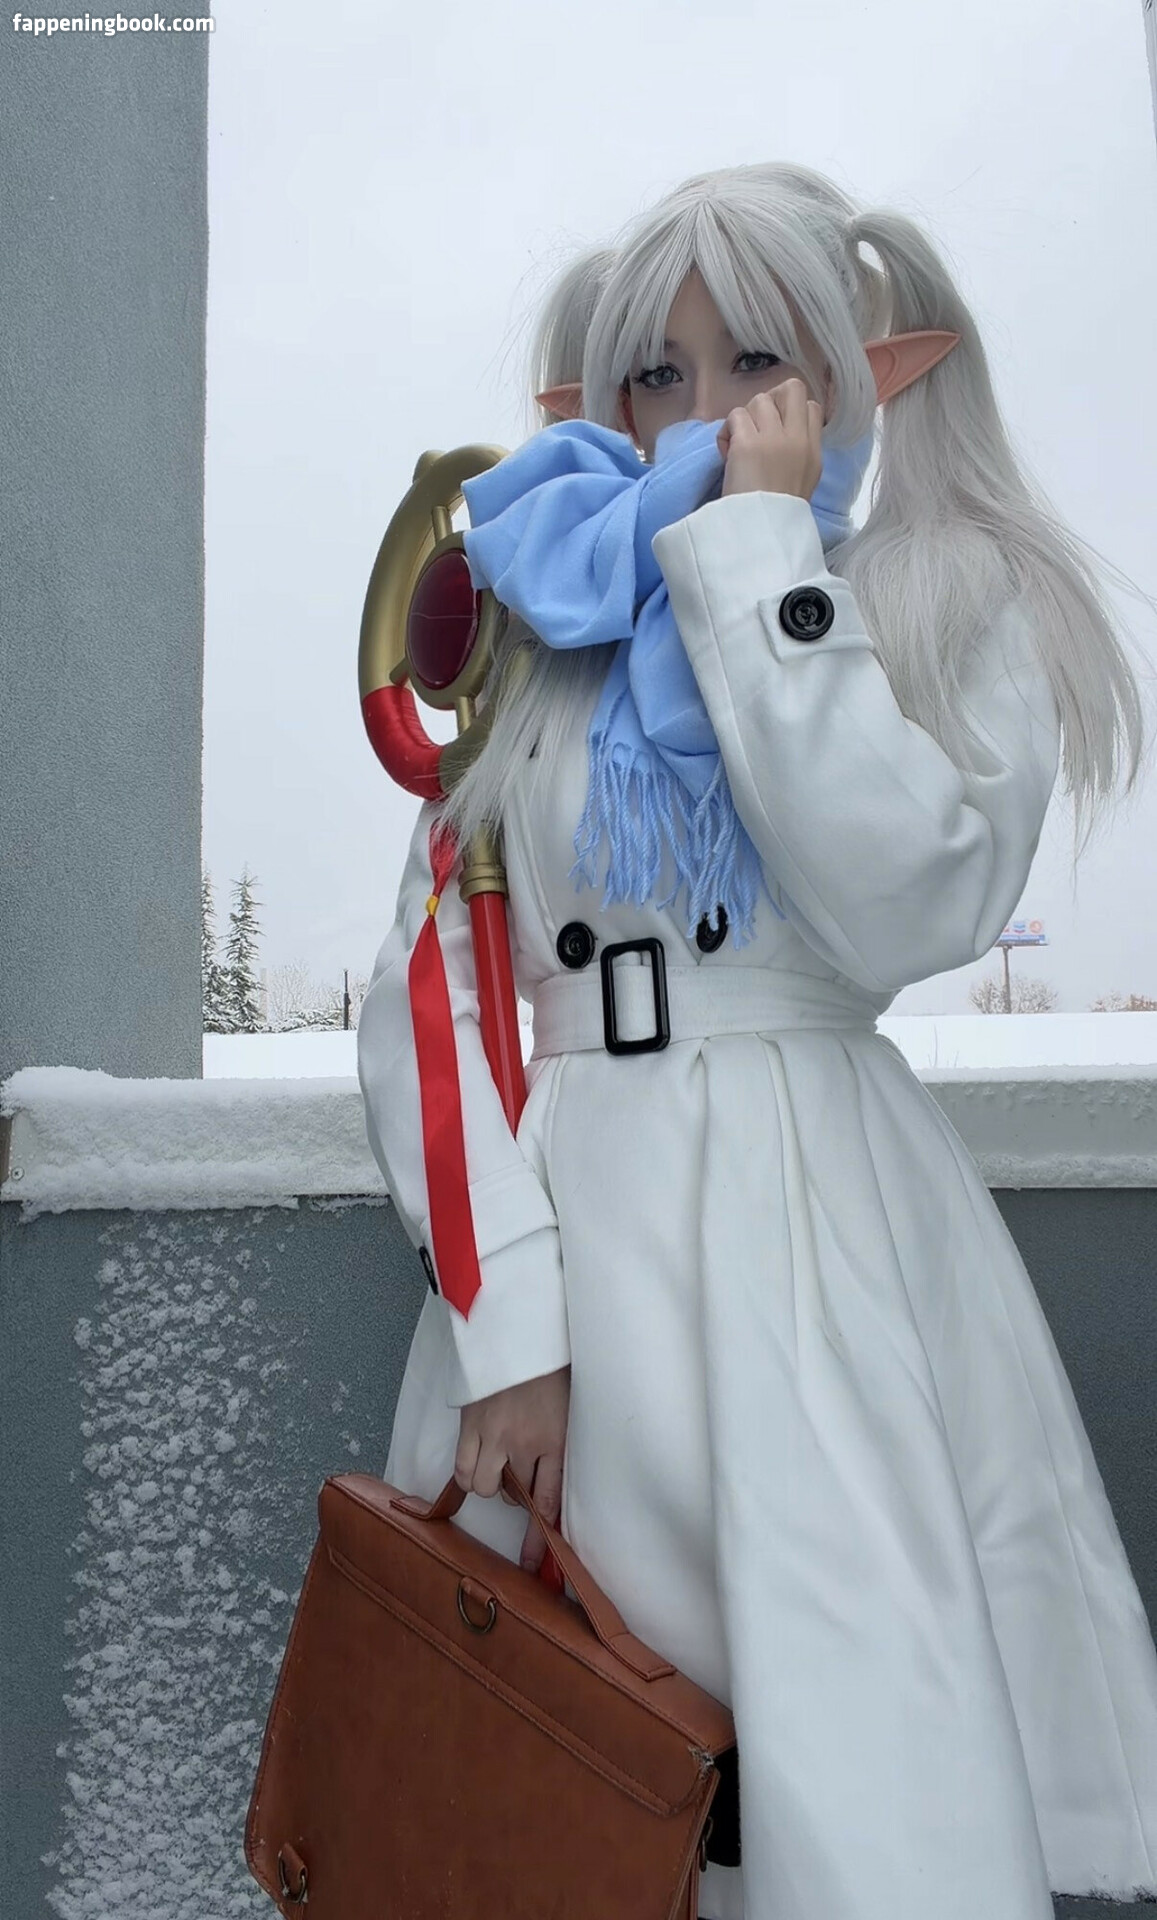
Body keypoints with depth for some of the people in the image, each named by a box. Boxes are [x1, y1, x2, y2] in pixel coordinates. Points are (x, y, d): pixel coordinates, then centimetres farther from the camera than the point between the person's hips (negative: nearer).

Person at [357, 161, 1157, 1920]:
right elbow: (428, 992, 3)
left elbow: (904, 911, -15)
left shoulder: (955, 614, 6)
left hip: (826, 1228, -2)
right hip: (566, 1229, 3)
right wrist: (505, 1315, -8)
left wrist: (761, 552, -9)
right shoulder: (544, 641, 11)